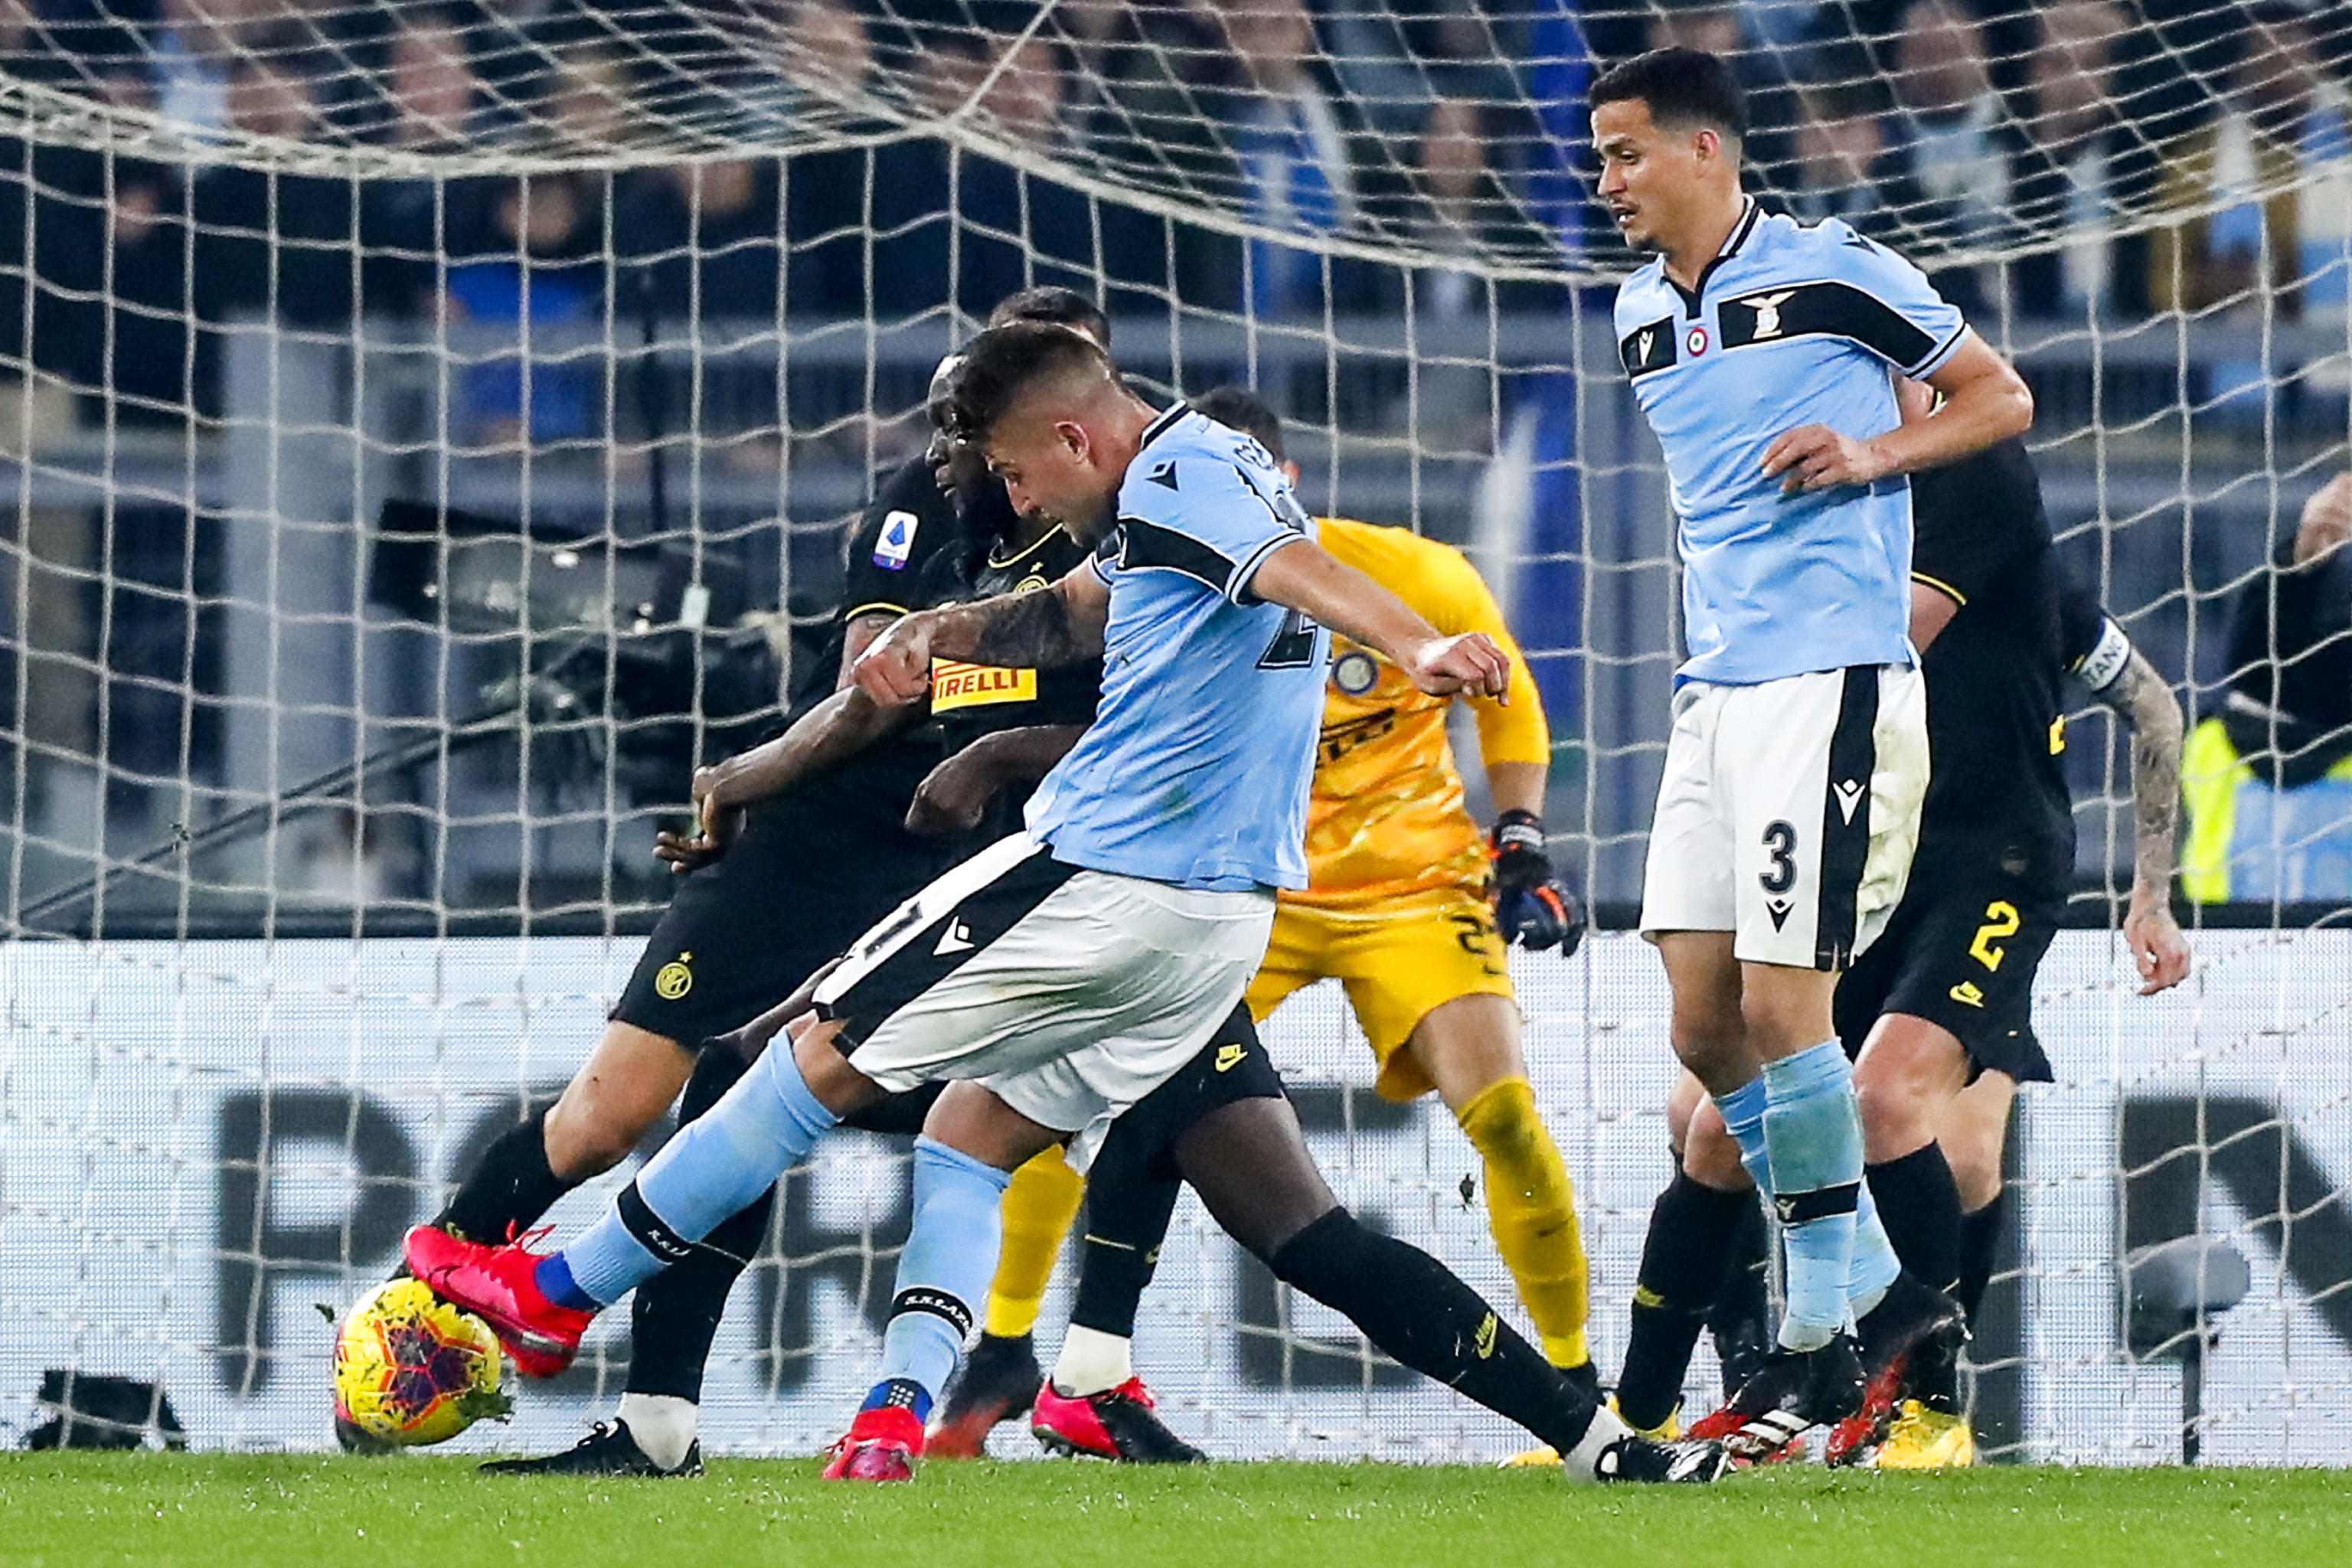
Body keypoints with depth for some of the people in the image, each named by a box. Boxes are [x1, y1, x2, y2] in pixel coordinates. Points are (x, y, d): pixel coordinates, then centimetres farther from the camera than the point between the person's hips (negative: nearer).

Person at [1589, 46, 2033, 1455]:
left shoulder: (1834, 273, -7)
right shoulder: (1643, 317, 15)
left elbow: (2001, 397, 0)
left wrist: (1873, 453, -14)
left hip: (1829, 682, -8)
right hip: (1714, 691, 8)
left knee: (1782, 1007, -11)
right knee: (1707, 1022, 2)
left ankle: (1825, 1340, -1)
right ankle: (1883, 1285, 15)